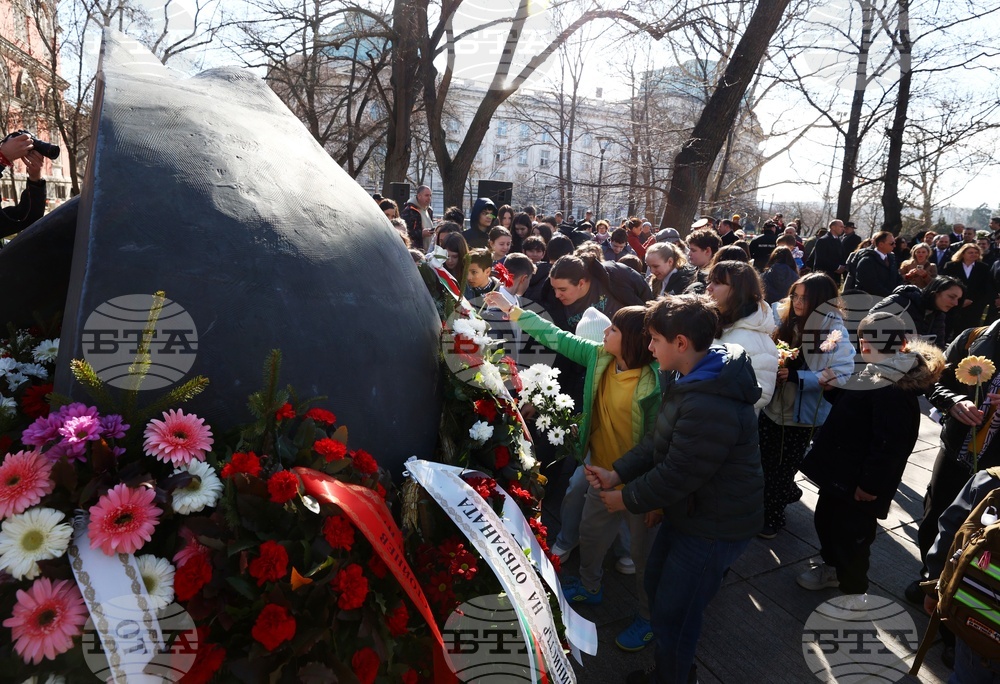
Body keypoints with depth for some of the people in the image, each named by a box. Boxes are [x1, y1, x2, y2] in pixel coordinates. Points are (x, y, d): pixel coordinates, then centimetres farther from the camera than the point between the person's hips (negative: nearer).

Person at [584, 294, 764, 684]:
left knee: (673, 614, 6)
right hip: (692, 509, 10)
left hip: (715, 527, -10)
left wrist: (627, 499, -13)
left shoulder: (710, 406, -33)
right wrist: (617, 474, -5)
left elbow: (676, 476, -28)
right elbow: (657, 441, 5)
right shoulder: (689, 379, 2)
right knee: (656, 583, 24)